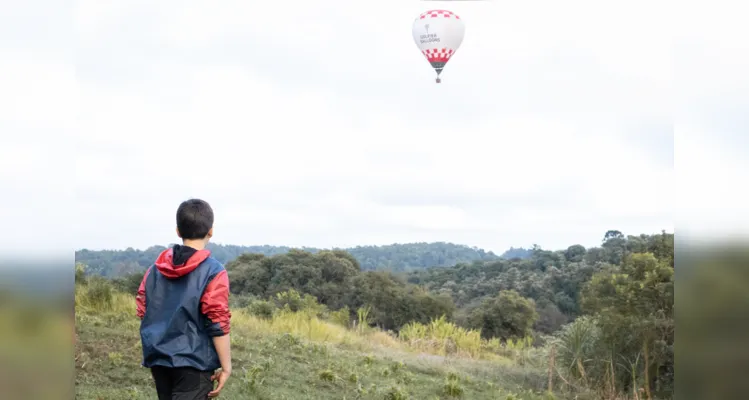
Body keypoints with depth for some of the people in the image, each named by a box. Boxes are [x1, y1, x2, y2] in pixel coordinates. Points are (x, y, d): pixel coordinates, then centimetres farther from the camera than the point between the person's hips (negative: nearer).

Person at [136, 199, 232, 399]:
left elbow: (143, 313, 12)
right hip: (193, 362, -6)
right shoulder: (213, 272, -11)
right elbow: (218, 325, -13)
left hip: (158, 359, 6)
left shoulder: (156, 268, 7)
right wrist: (226, 367, -6)